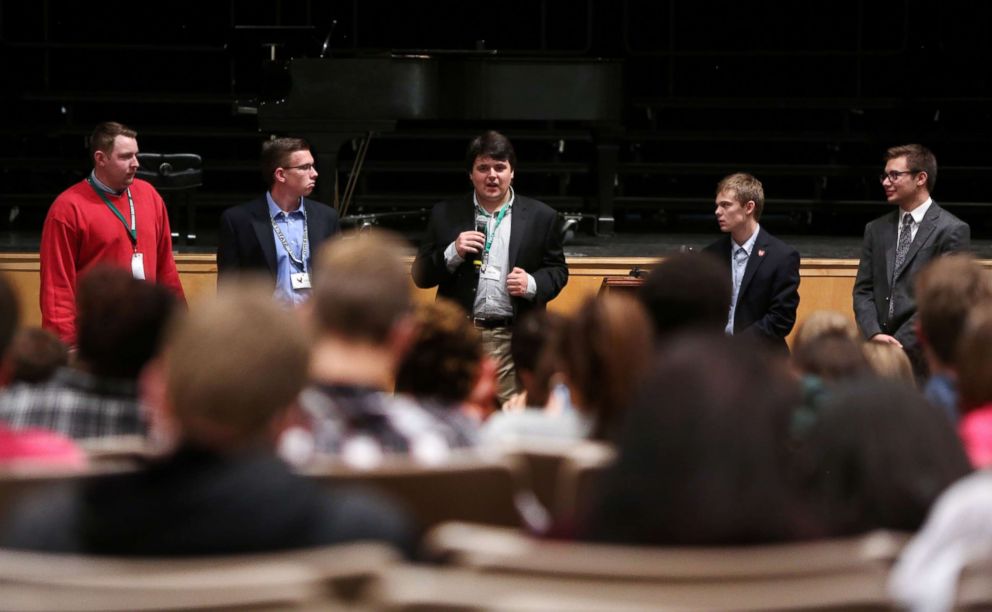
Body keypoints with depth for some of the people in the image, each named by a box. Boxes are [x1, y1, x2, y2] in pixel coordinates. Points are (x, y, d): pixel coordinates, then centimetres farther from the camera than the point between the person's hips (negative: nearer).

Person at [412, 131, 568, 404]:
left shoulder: (540, 217, 7)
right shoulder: (445, 215, 7)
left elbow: (557, 270, 12)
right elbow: (421, 276, 8)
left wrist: (533, 284, -9)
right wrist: (452, 253, -10)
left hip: (512, 339, 0)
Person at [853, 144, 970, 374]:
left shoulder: (952, 231, -4)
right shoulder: (876, 230, 14)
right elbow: (863, 290, 11)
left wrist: (901, 343, -13)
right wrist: (874, 334, -7)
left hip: (923, 355, -4)